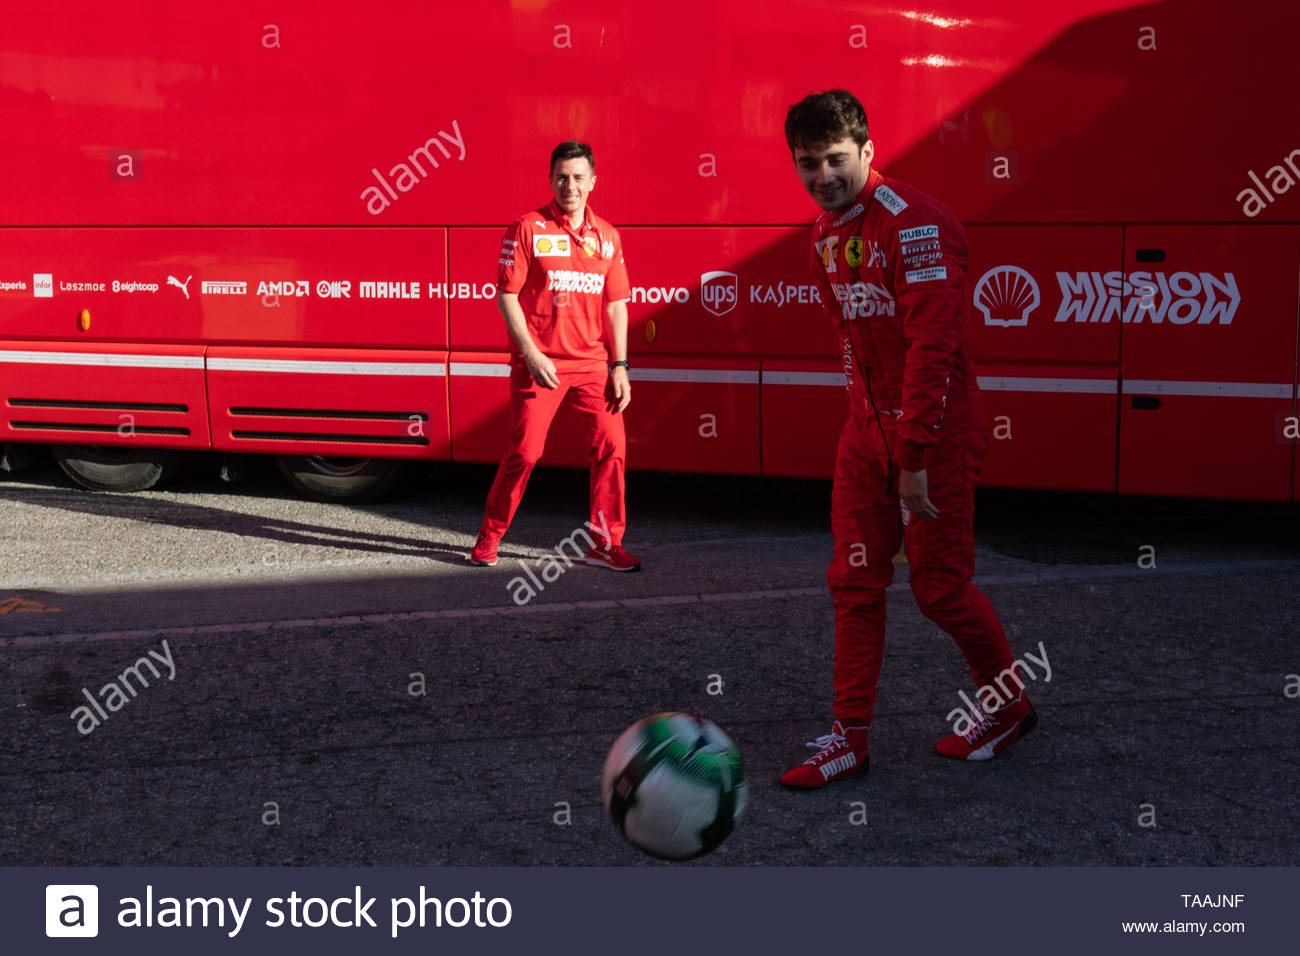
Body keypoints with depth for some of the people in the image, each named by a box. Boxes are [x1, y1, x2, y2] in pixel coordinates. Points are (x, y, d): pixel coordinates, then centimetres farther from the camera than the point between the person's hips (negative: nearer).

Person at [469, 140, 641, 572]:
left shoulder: (607, 236, 10)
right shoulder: (527, 229, -3)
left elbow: (615, 304, 12)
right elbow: (506, 294, -6)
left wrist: (619, 365, 4)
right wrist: (531, 354, -14)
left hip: (592, 363, 4)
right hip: (539, 364, -4)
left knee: (611, 446, -3)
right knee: (524, 451, -3)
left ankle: (605, 543, 9)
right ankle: (488, 539, 15)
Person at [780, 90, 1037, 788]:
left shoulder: (913, 224, -18)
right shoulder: (826, 234, 10)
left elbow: (933, 343, -23)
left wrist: (914, 456, -24)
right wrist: (869, 417, 16)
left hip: (936, 434, -8)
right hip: (866, 429, 8)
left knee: (939, 585, 0)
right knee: (854, 581, 5)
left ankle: (1011, 706, 24)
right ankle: (850, 738, 11)